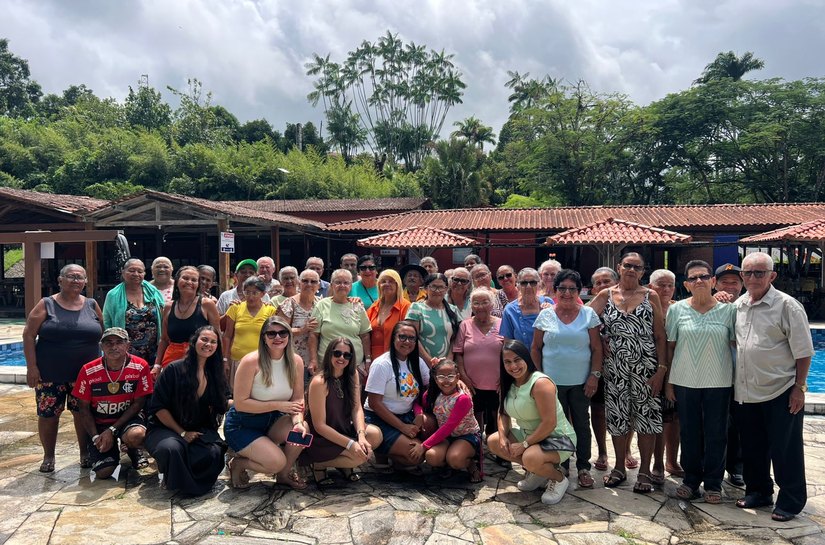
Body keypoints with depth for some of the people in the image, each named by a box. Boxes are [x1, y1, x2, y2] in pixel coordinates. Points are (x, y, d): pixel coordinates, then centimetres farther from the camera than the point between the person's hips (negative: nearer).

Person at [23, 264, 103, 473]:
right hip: (50, 373, -1)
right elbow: (29, 335, -3)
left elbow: (103, 336, 11)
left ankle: (85, 453, 23)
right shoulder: (46, 305, -2)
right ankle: (48, 456, 25)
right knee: (48, 414, 6)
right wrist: (31, 366, -9)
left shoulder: (92, 305, 5)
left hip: (85, 373, 1)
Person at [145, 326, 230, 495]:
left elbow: (221, 406, 14)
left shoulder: (215, 374, 6)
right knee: (172, 448, -39)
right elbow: (158, 407, -10)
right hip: (166, 429, -3)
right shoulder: (174, 369, -9)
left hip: (200, 431, 4)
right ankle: (173, 479, -3)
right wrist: (182, 433, -13)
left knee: (214, 452, -30)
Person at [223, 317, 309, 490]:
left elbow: (298, 399, -4)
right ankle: (238, 464, 8)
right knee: (276, 462, -24)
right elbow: (240, 403, -20)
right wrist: (278, 405, -22)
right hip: (242, 425, -5)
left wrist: (298, 422, -25)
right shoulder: (251, 362, -21)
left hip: (272, 421, 5)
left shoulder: (296, 361, -6)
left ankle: (284, 474, 3)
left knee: (303, 429, -25)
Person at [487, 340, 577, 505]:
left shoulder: (540, 383, -26)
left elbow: (549, 423, -29)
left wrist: (524, 445, -22)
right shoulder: (509, 384, 0)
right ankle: (535, 471, 10)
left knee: (530, 458, -36)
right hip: (529, 435, 9)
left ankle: (559, 479, -2)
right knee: (493, 441, 1)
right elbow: (503, 413, 8)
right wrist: (503, 436, -12)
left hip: (557, 438, -9)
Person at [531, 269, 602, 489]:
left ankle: (584, 468, 20)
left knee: (582, 424, 8)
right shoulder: (545, 315, 2)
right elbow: (535, 349, 5)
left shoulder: (588, 314, 1)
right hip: (552, 381, 0)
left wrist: (595, 375, -7)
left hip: (581, 382, 0)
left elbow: (596, 349, 0)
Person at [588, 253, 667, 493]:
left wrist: (661, 368, -7)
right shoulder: (606, 296, 5)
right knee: (617, 417, 9)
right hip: (615, 367, 1)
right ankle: (619, 468, 24)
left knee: (646, 417, 2)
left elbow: (660, 336, -1)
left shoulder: (651, 296, 1)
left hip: (645, 366, -1)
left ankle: (645, 471, 16)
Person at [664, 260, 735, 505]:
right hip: (685, 382, 1)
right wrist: (668, 381, 2)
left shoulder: (728, 310, 0)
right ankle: (691, 479, 25)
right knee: (689, 433, 10)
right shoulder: (677, 310, 1)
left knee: (716, 434, 7)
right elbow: (669, 347, 4)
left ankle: (713, 483, 22)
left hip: (718, 383, 0)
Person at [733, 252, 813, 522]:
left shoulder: (787, 306, -11)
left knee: (785, 449, 4)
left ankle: (790, 502, 19)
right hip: (746, 392, 6)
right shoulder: (738, 305, 6)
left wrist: (799, 388, -11)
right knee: (752, 447, 16)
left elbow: (803, 351, -10)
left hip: (780, 392, -6)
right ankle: (758, 492, 33)